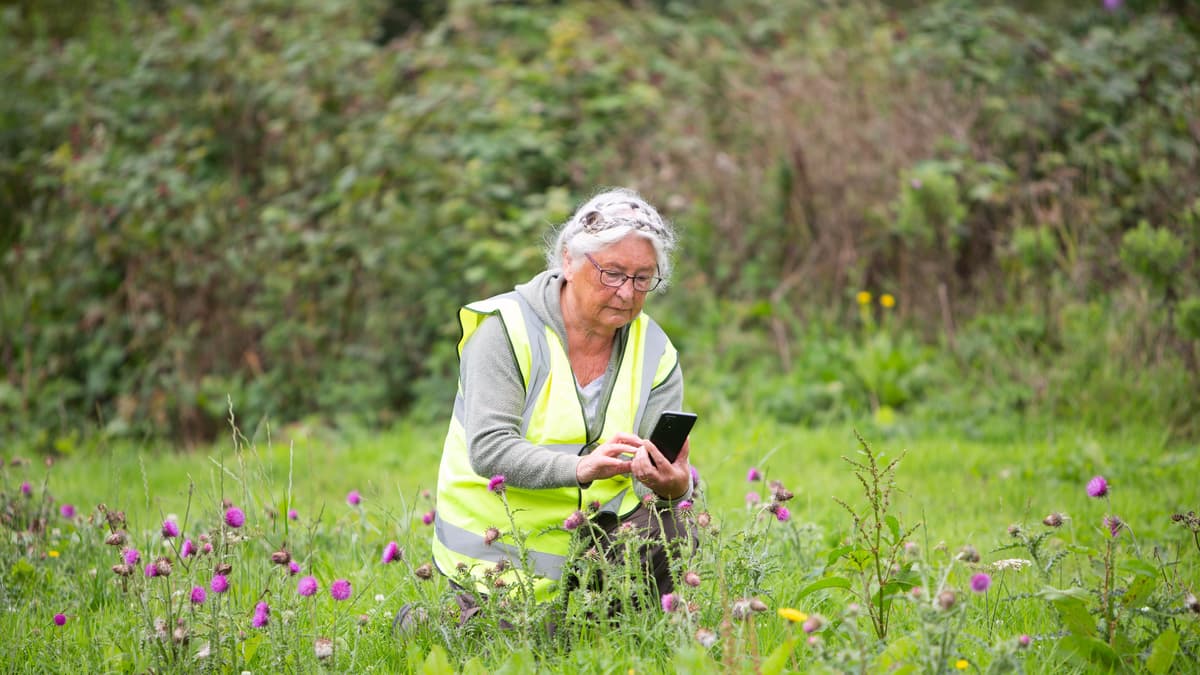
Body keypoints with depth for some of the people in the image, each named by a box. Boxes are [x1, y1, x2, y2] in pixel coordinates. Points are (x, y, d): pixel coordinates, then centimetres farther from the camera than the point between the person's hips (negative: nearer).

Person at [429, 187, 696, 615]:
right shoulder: (506, 329, -11)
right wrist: (580, 468, -36)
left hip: (597, 527, 3)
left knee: (669, 532, -24)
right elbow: (488, 449, -21)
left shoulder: (655, 352, 2)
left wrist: (672, 483, -31)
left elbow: (664, 469, -5)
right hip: (501, 544, -3)